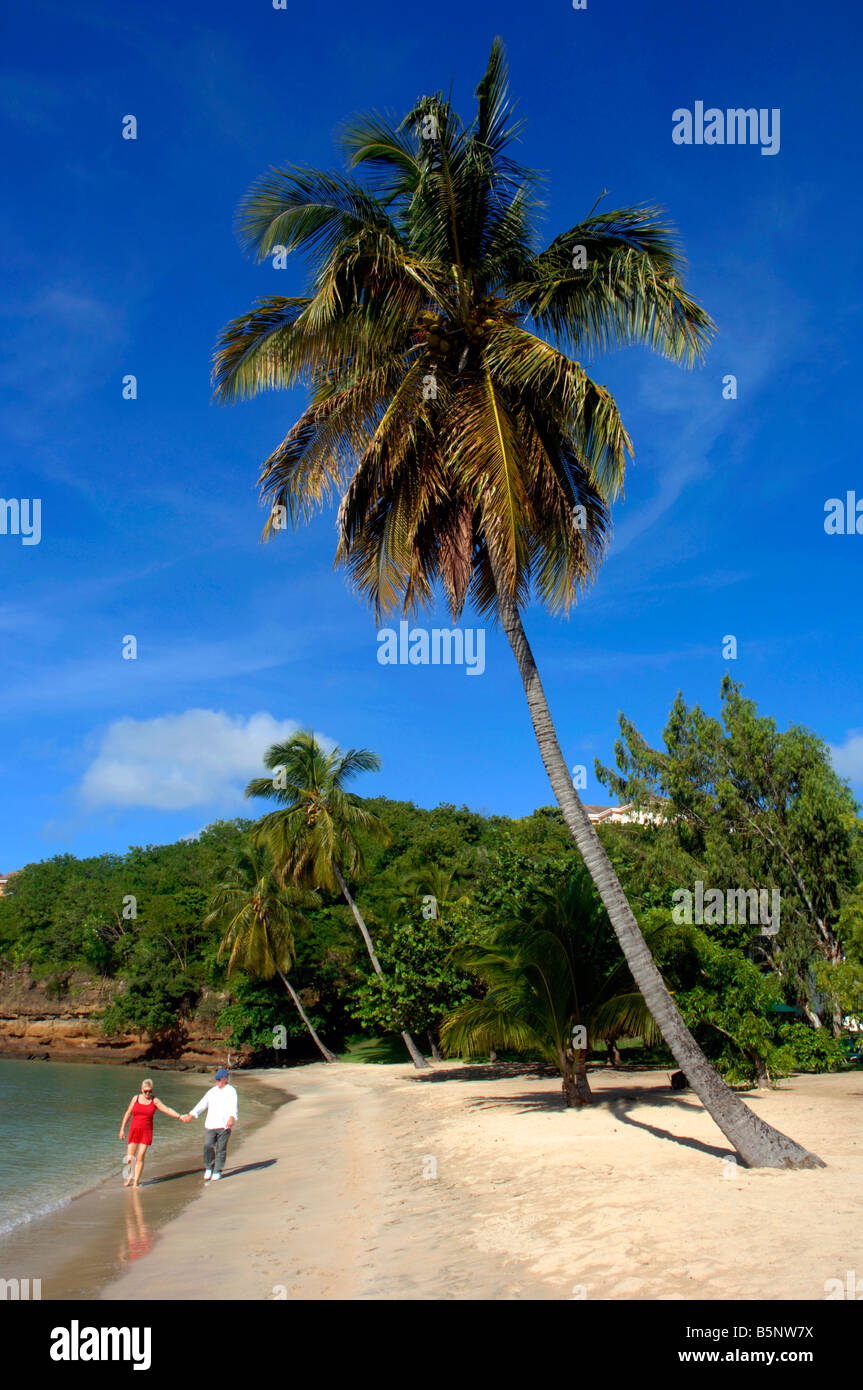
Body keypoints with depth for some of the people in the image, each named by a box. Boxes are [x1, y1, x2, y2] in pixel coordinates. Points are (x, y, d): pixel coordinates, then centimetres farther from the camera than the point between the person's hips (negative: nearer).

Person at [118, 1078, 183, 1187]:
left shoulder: (155, 1101, 1)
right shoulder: (135, 1098, 3)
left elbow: (167, 1109, -7)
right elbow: (128, 1113, 9)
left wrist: (179, 1116, -18)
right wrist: (122, 1129, 7)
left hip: (146, 1132, -1)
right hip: (134, 1130, 1)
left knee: (140, 1157, -8)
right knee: (129, 1159, -1)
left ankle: (136, 1182, 6)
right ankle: (129, 1176, 29)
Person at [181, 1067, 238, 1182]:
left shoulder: (231, 1091, 4)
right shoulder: (212, 1091, 18)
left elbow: (233, 1106, -10)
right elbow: (201, 1104, 14)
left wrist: (232, 1118, -28)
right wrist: (191, 1115, 3)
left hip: (224, 1125, -3)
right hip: (210, 1124, 3)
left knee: (221, 1149, -1)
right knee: (208, 1146, -10)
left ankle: (217, 1172, 12)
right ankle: (208, 1169, 10)